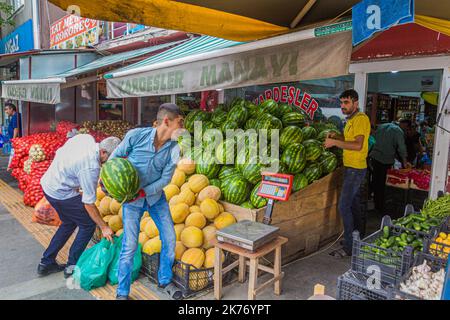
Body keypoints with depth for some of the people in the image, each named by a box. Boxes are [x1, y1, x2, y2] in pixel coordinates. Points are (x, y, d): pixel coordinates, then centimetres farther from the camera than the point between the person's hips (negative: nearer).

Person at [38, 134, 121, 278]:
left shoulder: (86, 137, -9)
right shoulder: (91, 168, -30)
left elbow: (60, 151, 7)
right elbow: (88, 203, -24)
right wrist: (104, 227, -16)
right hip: (61, 194, -9)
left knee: (69, 223, 22)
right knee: (88, 224, 3)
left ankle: (46, 263, 30)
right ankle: (72, 266, 12)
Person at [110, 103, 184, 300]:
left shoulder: (174, 149, -14)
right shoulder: (136, 135, -22)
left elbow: (165, 179, -10)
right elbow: (116, 156, -5)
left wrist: (143, 192, -21)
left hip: (156, 196, 4)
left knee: (170, 239, 5)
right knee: (130, 245, -4)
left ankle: (165, 280, 29)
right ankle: (122, 293, 17)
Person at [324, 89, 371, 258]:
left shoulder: (361, 119, -17)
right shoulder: (351, 119, 15)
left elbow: (358, 145, -27)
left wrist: (335, 142, -23)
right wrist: (337, 137, 9)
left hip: (355, 169, -10)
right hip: (352, 168, 10)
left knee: (344, 206, -10)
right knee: (354, 204, 19)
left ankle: (349, 247, -1)